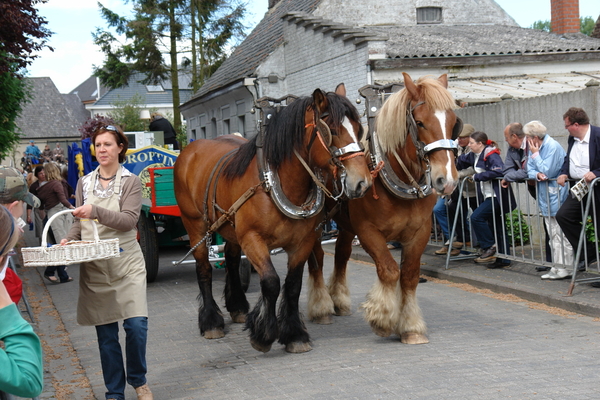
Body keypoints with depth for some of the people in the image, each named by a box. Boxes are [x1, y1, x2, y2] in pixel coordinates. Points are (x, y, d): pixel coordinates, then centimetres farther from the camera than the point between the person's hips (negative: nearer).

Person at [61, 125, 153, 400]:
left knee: (136, 325, -12)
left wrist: (95, 211, -25)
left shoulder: (130, 182, -1)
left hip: (126, 264, -3)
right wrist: (68, 240, -5)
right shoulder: (85, 183, 10)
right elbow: (80, 223, 15)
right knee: (105, 333, 6)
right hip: (94, 268, 3)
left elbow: (129, 220, -14)